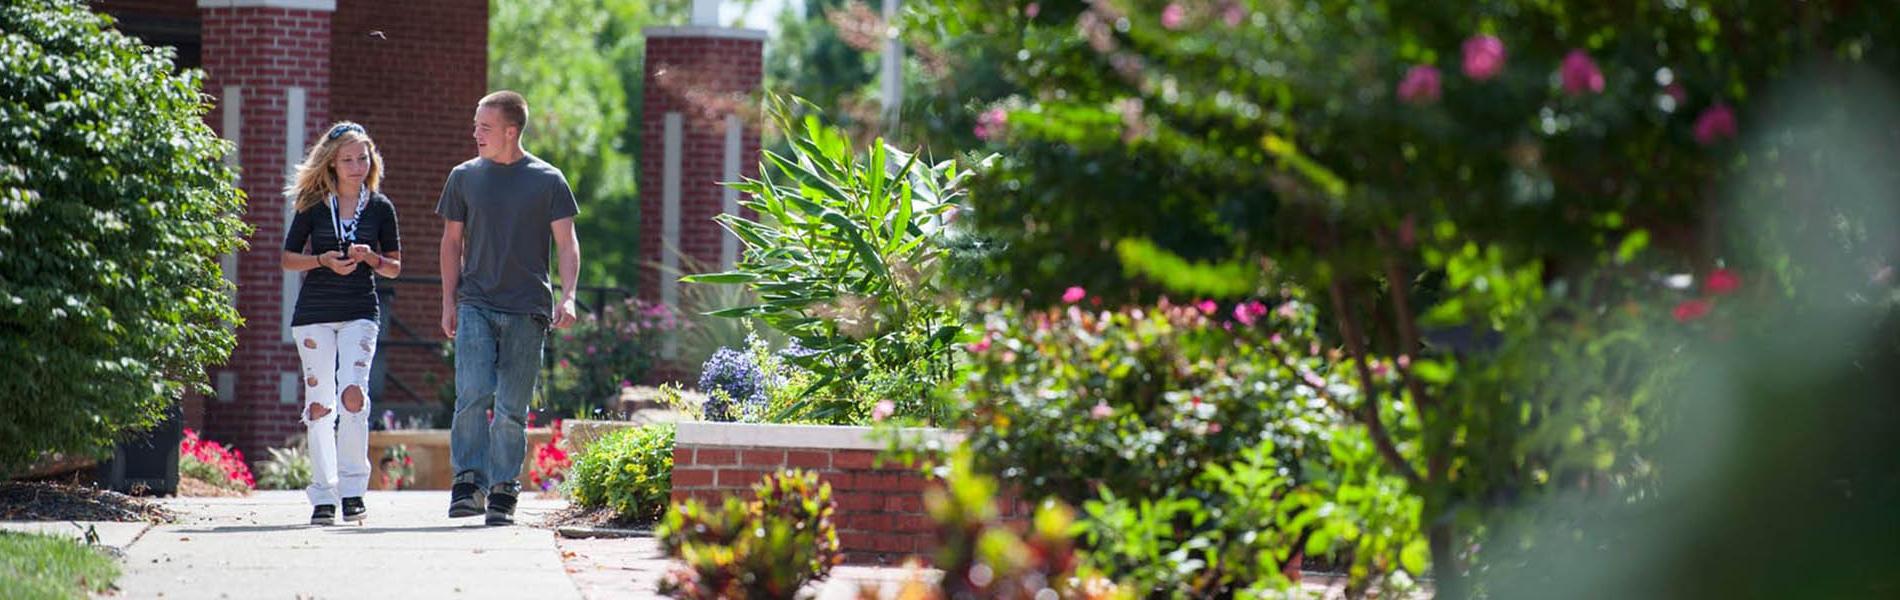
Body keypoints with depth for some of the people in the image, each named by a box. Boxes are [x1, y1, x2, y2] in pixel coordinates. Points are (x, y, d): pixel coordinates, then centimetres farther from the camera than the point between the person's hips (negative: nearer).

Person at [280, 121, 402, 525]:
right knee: (319, 403, -1)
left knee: (353, 393, -17)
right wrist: (323, 260, -12)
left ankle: (352, 486, -7)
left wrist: (370, 257, -10)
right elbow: (288, 258, 6)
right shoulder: (313, 205, 3)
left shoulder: (380, 208, 5)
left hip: (359, 313, 0)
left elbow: (395, 267, 10)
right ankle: (323, 495, 5)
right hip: (314, 313, 0)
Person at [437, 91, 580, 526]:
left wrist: (568, 296, -12)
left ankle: (503, 493, 7)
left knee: (512, 408, 1)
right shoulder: (465, 177, 9)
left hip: (527, 310, -1)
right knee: (473, 395, -14)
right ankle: (468, 483, -11)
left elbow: (567, 243, 2)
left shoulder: (548, 181, 3)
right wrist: (449, 302, 7)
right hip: (475, 306, 1)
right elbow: (452, 241, 15)